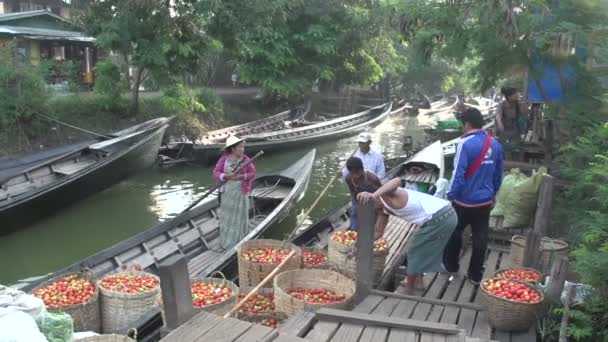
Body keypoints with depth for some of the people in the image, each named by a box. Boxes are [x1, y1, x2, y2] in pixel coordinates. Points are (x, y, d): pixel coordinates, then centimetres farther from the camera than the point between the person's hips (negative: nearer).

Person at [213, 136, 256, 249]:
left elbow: (252, 174, -7)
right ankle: (227, 241, 20)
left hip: (241, 192, 0)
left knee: (240, 216, 7)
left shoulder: (246, 160, -6)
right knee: (227, 216, 7)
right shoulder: (224, 159, -6)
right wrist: (226, 176, -29)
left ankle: (240, 241, 21)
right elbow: (216, 173, -10)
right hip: (227, 192, 0)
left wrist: (241, 177, -23)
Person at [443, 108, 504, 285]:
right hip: (485, 200, 5)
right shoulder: (495, 144, 3)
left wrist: (451, 195, -10)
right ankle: (475, 274, 20)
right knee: (480, 237, 11)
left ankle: (451, 265, 31)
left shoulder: (466, 143, -19)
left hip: (465, 200, -5)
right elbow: (498, 174, 11)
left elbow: (459, 173, -20)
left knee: (454, 232, 16)